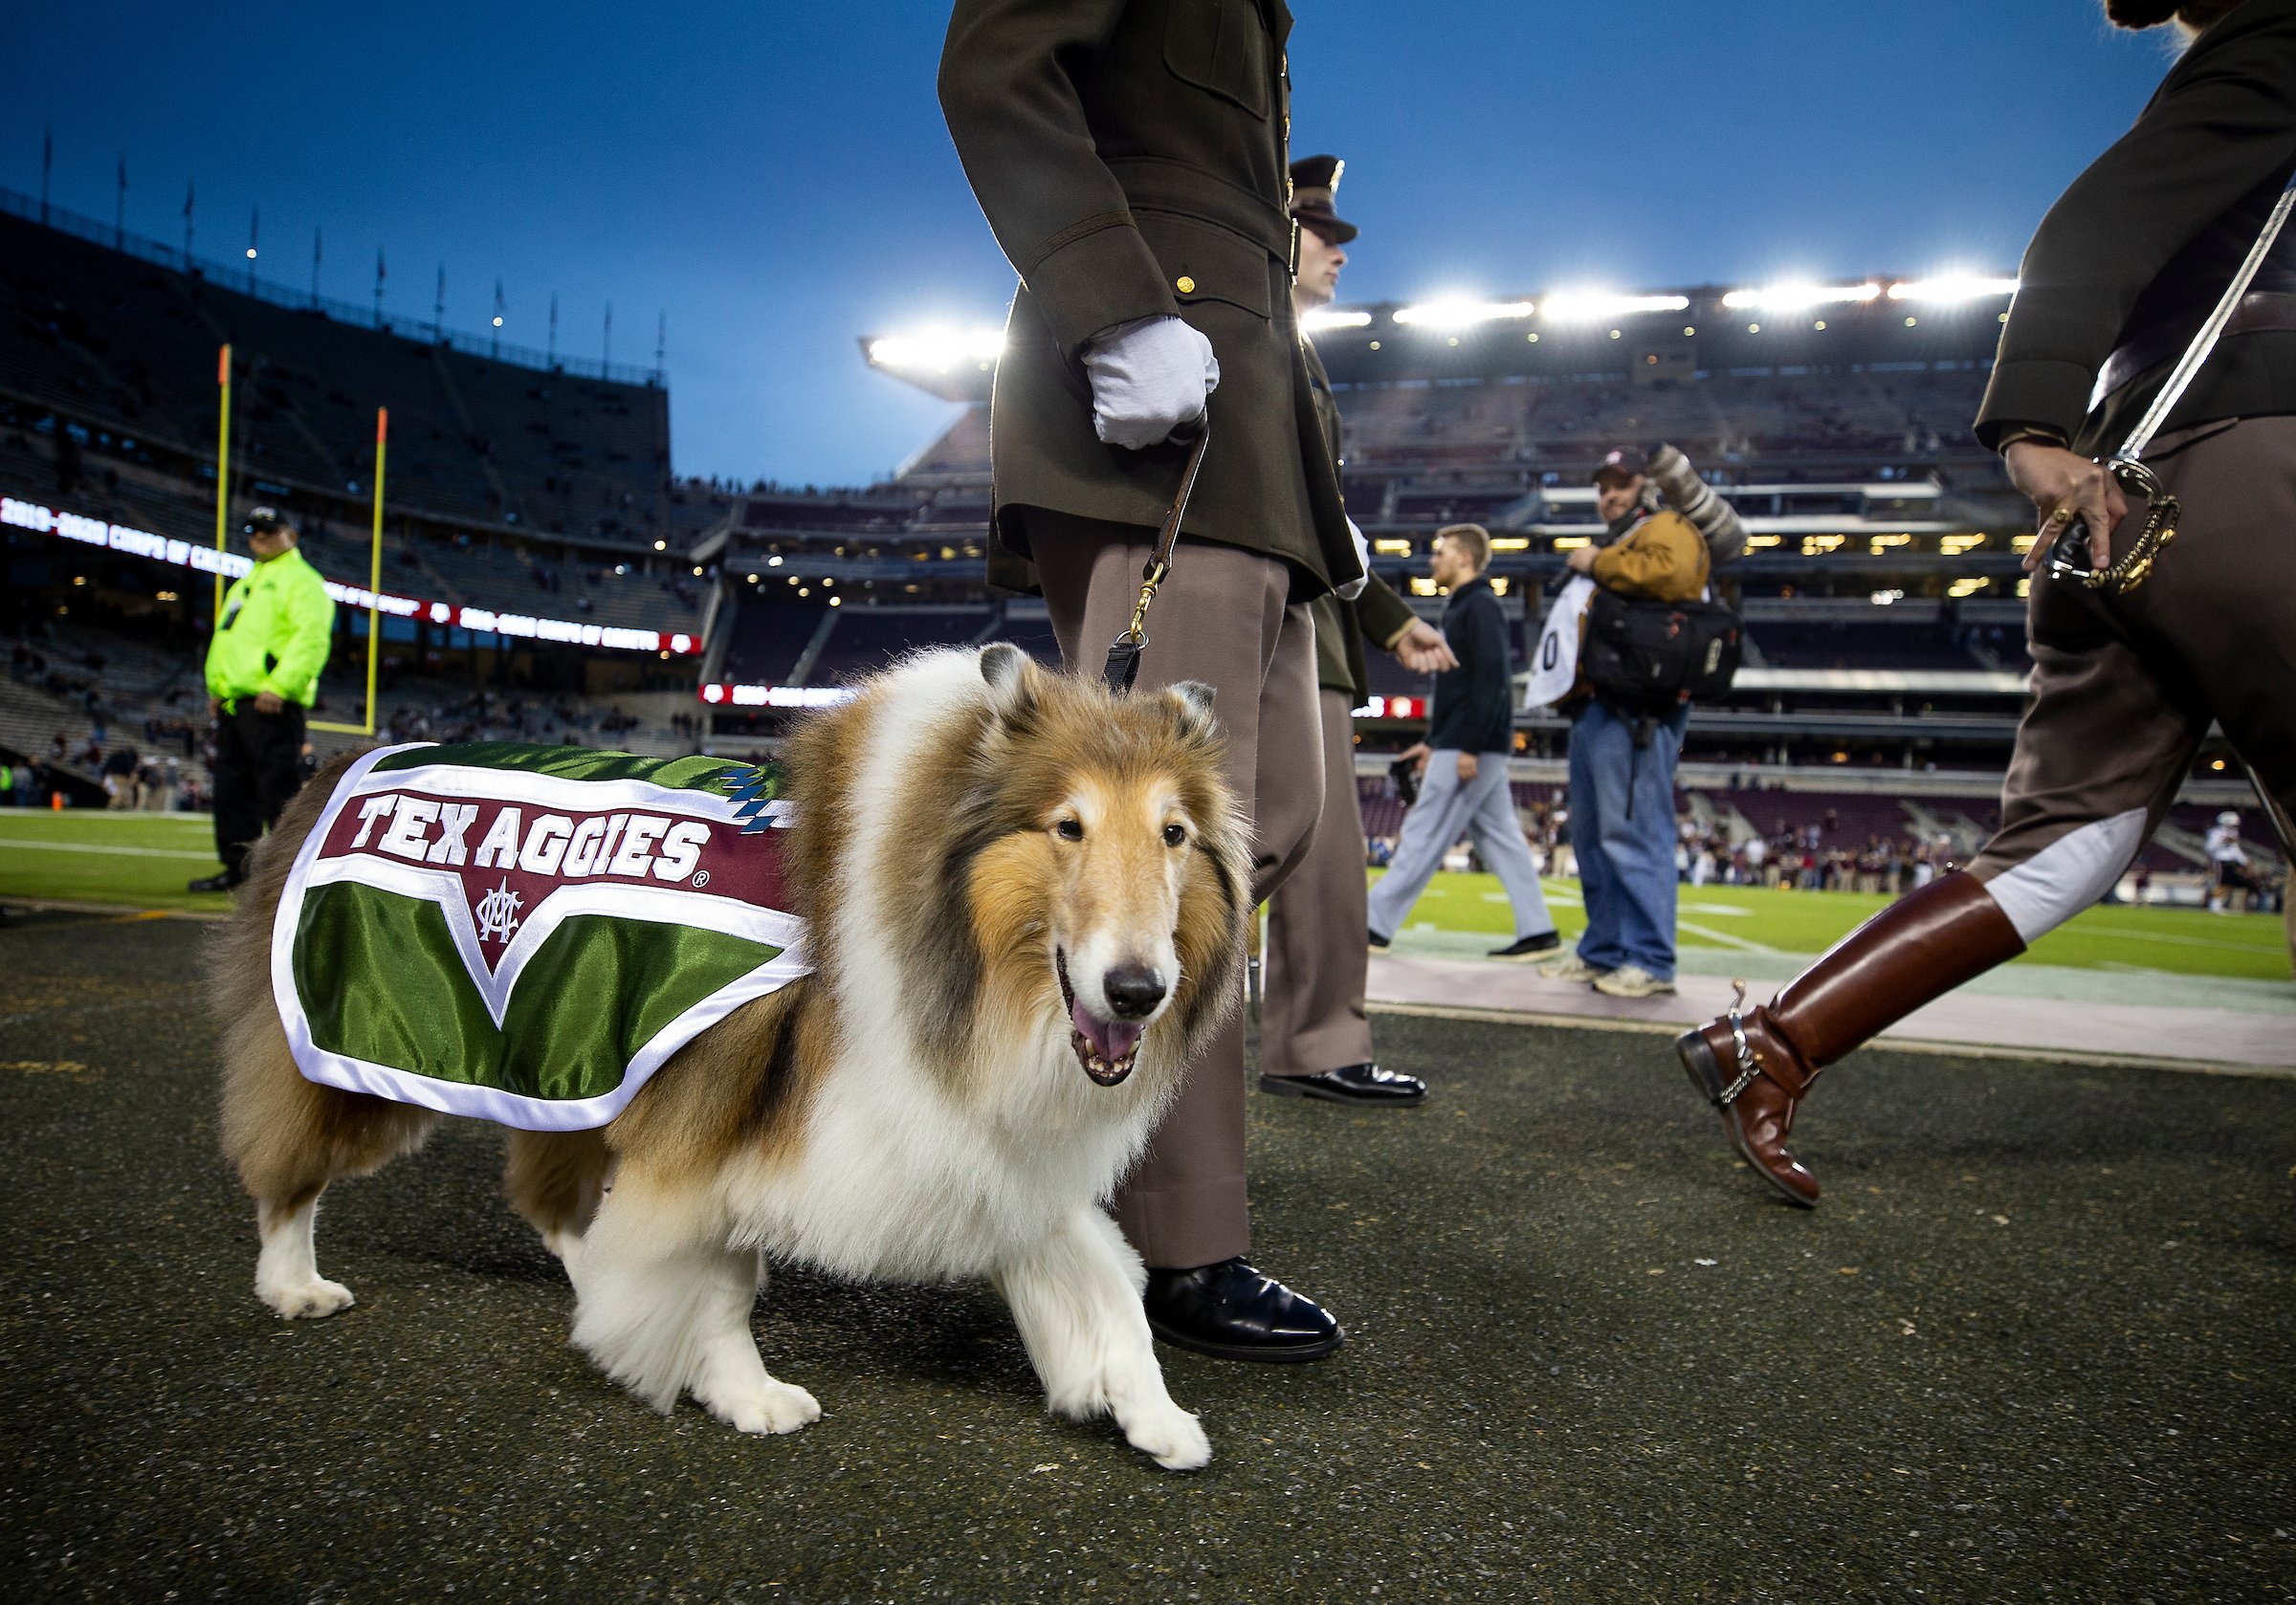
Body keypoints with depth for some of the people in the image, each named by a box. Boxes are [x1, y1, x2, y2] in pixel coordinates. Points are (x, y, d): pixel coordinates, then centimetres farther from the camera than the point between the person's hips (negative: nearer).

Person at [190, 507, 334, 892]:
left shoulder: (302, 579, -2)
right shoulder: (244, 584, 27)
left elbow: (311, 638, -15)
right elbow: (223, 640, 30)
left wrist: (280, 686, -23)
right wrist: (216, 688, 17)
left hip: (272, 702, -9)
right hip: (232, 701, 9)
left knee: (277, 785, -11)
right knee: (232, 785, 10)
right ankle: (237, 865, 16)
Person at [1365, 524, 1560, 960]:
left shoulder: (1480, 606, -10)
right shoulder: (1461, 608, 20)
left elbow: (1491, 680, -20)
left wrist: (1469, 747, -23)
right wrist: (1432, 741, 21)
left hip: (1470, 746, -10)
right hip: (1465, 746, 10)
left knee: (1424, 835, -7)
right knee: (1499, 837, 8)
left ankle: (1375, 927, -3)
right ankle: (1538, 930, 8)